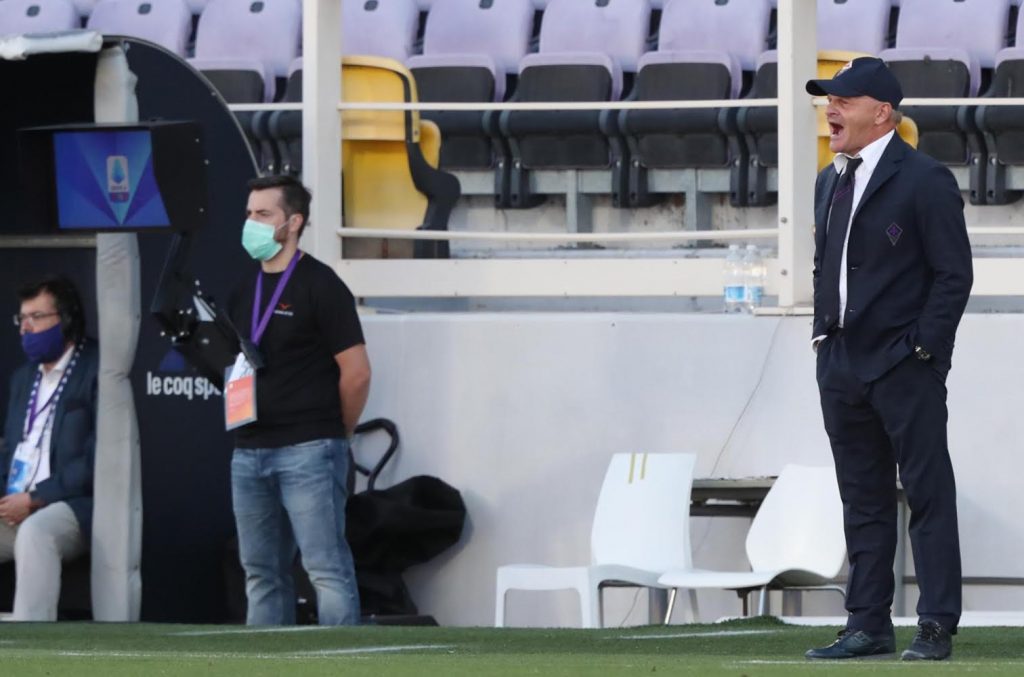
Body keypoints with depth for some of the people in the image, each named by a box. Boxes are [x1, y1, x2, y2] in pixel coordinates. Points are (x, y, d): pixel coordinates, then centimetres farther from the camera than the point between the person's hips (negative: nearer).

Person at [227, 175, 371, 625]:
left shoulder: (319, 285, -6)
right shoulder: (245, 290, 15)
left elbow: (356, 372, -7)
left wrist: (332, 434, 1)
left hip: (309, 452, -8)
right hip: (250, 450, 8)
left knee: (327, 568, -9)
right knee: (262, 573, 10)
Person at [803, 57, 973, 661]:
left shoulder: (925, 181, -8)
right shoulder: (831, 182, 15)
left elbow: (954, 273, -10)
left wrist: (924, 347, -14)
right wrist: (824, 334, 12)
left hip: (905, 367, -8)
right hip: (842, 364, 8)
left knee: (928, 497, -4)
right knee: (863, 500, 10)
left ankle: (937, 628, -3)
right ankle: (869, 626, 14)